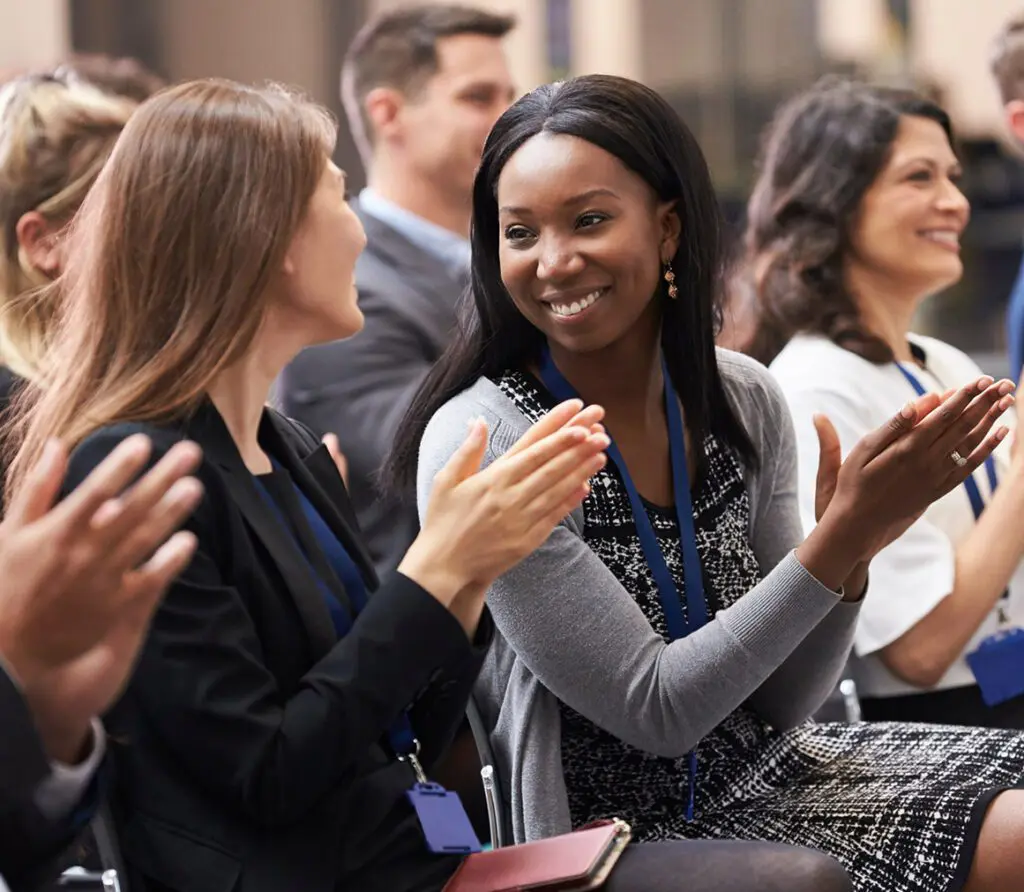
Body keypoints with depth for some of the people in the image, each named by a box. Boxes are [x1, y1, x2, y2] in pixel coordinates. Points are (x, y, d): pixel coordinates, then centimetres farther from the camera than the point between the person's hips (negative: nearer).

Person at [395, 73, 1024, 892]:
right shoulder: (481, 446, -18)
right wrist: (838, 541, -24)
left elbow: (777, 708, 3)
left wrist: (853, 548, -15)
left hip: (766, 774, 6)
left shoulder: (744, 402, -2)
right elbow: (657, 713, -17)